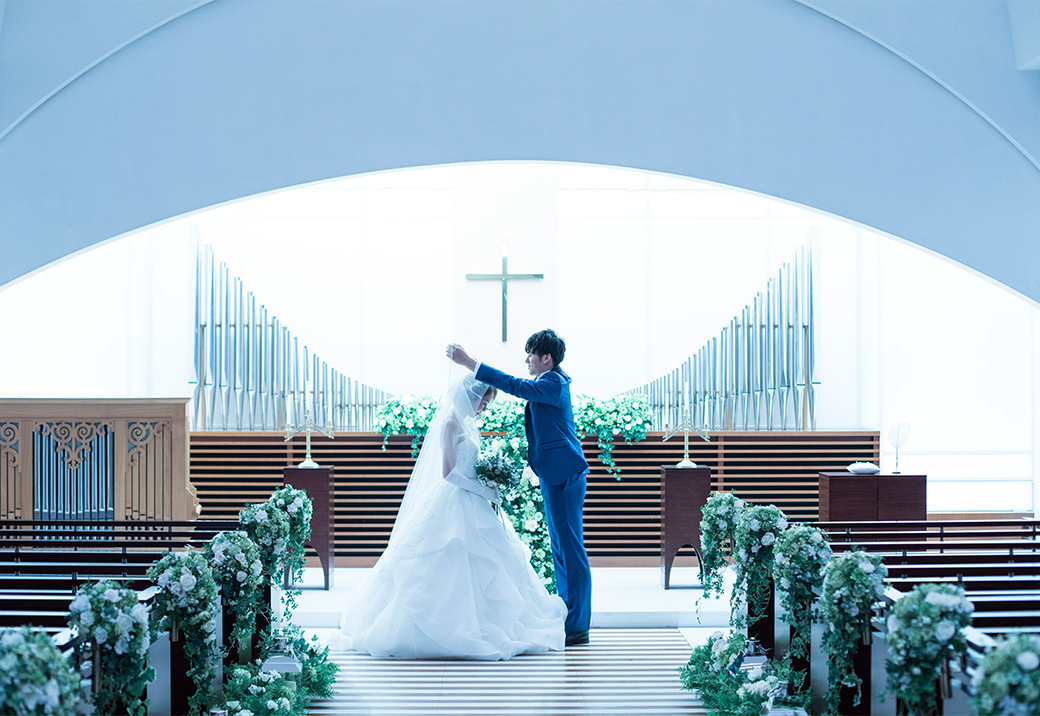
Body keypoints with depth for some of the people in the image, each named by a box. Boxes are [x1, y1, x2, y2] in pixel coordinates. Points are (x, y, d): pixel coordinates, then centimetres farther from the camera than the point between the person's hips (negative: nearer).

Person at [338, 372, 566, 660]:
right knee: (451, 568, -6)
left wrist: (491, 486, 8)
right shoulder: (451, 423, -13)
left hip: (471, 506, 10)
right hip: (453, 504, -10)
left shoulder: (467, 423, 14)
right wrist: (484, 490, -16)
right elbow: (449, 473, -19)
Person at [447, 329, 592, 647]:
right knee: (561, 548, 14)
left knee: (570, 548, -7)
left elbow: (513, 386, -23)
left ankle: (578, 627, -5)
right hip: (557, 475, 11)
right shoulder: (552, 382, 15)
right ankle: (568, 618, 20)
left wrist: (468, 362, -23)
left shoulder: (552, 385, -15)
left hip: (563, 475, -11)